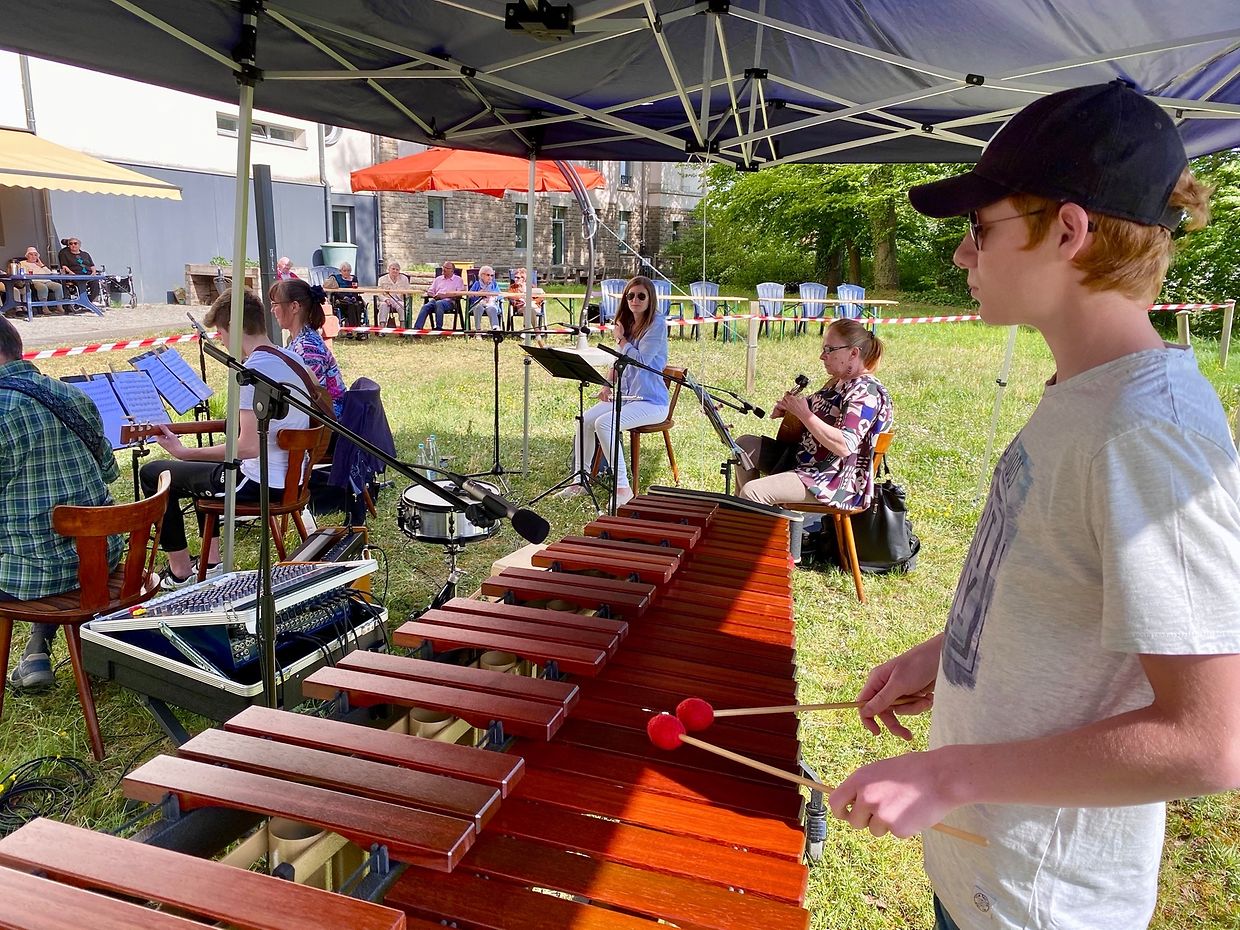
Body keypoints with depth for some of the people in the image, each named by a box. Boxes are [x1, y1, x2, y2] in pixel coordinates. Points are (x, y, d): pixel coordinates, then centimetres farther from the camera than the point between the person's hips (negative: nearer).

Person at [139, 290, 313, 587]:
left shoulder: (253, 370, -22)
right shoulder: (293, 360, 6)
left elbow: (248, 447, -27)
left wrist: (185, 452, -18)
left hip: (260, 483, -9)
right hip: (290, 477, 9)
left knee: (153, 474, 9)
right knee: (204, 465, 35)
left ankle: (181, 572, 17)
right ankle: (211, 562, 34)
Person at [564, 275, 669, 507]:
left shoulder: (657, 324, -10)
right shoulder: (626, 322, 13)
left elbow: (640, 361, -18)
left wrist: (621, 338, -6)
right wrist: (608, 385, 5)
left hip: (651, 401, -7)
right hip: (625, 395, 7)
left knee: (604, 423, -27)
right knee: (586, 420, -13)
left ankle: (623, 488, -20)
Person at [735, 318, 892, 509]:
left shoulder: (866, 392, -20)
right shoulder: (836, 382, 10)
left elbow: (844, 446, -31)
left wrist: (804, 413, -27)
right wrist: (786, 410, 4)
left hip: (835, 481, -11)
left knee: (751, 492, -24)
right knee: (745, 444, 10)